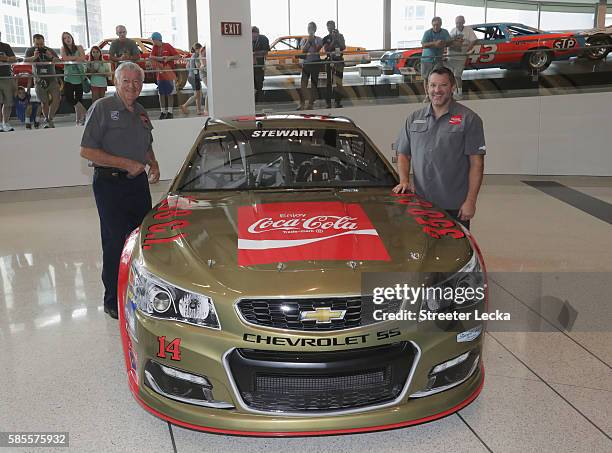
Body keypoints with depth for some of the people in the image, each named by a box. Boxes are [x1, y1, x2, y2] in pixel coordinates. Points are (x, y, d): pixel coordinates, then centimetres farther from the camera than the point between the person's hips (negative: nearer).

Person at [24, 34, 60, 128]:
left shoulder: (50, 51, 5)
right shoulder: (30, 50, 3)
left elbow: (59, 61, -7)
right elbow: (25, 60, -12)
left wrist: (51, 57, -28)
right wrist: (34, 57, -31)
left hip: (52, 79, 1)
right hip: (39, 80, -1)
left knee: (56, 99, -17)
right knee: (45, 102, -2)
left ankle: (49, 119, -9)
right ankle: (47, 119, 13)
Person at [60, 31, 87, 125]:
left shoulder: (79, 48, 8)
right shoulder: (63, 49, 10)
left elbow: (83, 59, -8)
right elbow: (65, 58, -9)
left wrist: (70, 59, -12)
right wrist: (77, 57, -9)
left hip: (79, 77, -1)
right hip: (68, 77, 1)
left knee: (78, 98, -1)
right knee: (68, 97, -13)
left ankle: (79, 120, 6)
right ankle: (85, 112, -2)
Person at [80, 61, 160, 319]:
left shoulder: (141, 113, 14)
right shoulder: (102, 108, -9)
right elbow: (87, 151, -15)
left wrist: (153, 164, 6)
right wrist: (126, 163, -18)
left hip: (138, 182, 7)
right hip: (110, 184, -7)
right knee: (114, 242, -4)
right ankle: (113, 301, 7)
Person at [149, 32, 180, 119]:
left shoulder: (167, 46, -4)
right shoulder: (155, 47, 7)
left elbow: (178, 56, -7)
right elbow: (151, 57, -7)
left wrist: (169, 58, -21)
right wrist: (160, 58, -22)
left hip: (169, 74, -4)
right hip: (160, 74, 4)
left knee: (170, 93, 1)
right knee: (161, 94, 6)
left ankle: (170, 112, 7)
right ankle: (163, 112, 13)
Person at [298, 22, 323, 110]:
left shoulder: (318, 39, 5)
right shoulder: (304, 39, 12)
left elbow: (317, 49, -10)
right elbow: (303, 50, -2)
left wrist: (312, 41, -10)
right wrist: (308, 41, -8)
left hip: (315, 63, -2)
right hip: (306, 63, 2)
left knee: (314, 83, 0)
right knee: (303, 83, -8)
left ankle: (310, 104, 3)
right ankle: (302, 104, -9)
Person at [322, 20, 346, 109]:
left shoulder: (340, 36, 11)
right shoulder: (326, 39, 8)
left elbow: (344, 47, 0)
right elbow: (326, 50, -5)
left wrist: (338, 38, -9)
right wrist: (333, 40, -10)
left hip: (339, 60, 1)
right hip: (330, 60, -1)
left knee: (338, 82, -2)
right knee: (329, 82, -3)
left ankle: (337, 101, 1)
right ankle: (328, 102, -4)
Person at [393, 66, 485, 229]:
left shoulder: (468, 119, 0)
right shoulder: (413, 119, 13)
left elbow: (476, 163, -5)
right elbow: (403, 154, 17)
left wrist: (470, 201, -11)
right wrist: (404, 180, -2)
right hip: (420, 204, 3)